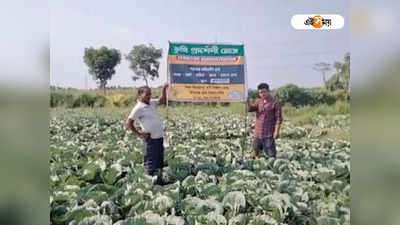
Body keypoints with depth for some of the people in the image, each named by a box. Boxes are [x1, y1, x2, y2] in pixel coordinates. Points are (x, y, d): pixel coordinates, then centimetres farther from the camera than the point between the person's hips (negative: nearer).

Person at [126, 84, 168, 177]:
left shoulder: (152, 103, 10)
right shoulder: (138, 108, -12)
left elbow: (162, 101, 24)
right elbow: (128, 123, -13)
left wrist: (164, 89, 9)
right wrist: (138, 134, -11)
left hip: (160, 137, 8)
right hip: (151, 138, -8)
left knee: (160, 160, 19)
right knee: (151, 161, 1)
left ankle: (160, 176, 34)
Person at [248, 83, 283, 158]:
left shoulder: (275, 103, -6)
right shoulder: (258, 102, 10)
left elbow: (278, 119, -9)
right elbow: (250, 108, -3)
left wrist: (276, 132, -16)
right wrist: (247, 101, -22)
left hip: (269, 134, -5)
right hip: (258, 133, 5)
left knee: (271, 154, -3)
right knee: (255, 150, 17)